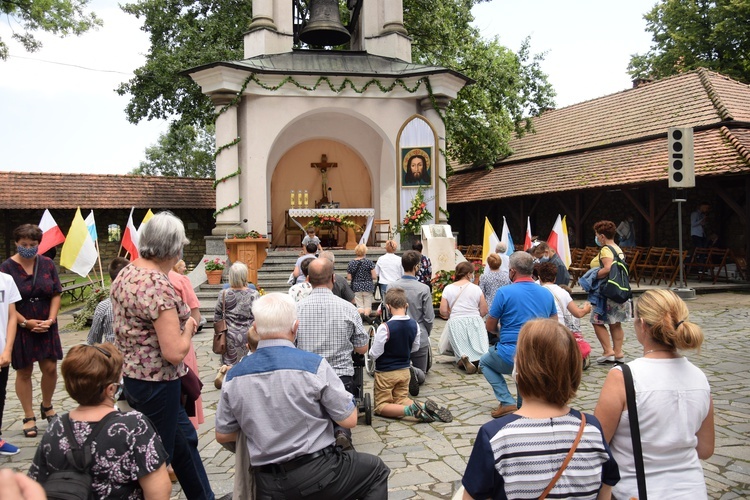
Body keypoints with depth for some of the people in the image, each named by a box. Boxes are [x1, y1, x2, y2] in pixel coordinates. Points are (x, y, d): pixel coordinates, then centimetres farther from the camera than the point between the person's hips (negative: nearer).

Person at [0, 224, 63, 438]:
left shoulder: (47, 264, 1)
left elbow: (56, 295, 3)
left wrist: (50, 319, -9)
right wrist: (26, 323, -14)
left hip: (46, 327, 2)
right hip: (20, 329, -2)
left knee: (50, 368, 4)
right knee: (24, 372, 7)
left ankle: (47, 407, 29)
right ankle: (29, 417, 20)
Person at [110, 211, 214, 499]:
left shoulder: (125, 273, 3)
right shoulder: (158, 285, -26)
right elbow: (175, 353, -28)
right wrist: (188, 327, -9)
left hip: (131, 375, 10)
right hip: (156, 382, -10)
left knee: (185, 439, 23)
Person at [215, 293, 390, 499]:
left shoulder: (233, 376, -6)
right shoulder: (313, 364, -18)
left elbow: (223, 436, 4)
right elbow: (349, 420, -11)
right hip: (317, 474, -3)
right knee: (376, 469, 21)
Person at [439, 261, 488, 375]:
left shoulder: (448, 289, 3)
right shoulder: (476, 288, 2)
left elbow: (443, 312, -2)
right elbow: (484, 311, 3)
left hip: (455, 324, 0)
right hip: (475, 323, 0)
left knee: (461, 351, 5)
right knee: (480, 350, 3)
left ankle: (463, 360, -28)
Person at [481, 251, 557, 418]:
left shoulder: (504, 292, -12)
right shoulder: (547, 294, 4)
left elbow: (490, 327, -3)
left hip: (511, 356, -4)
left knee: (485, 362, 25)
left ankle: (507, 402, 7)